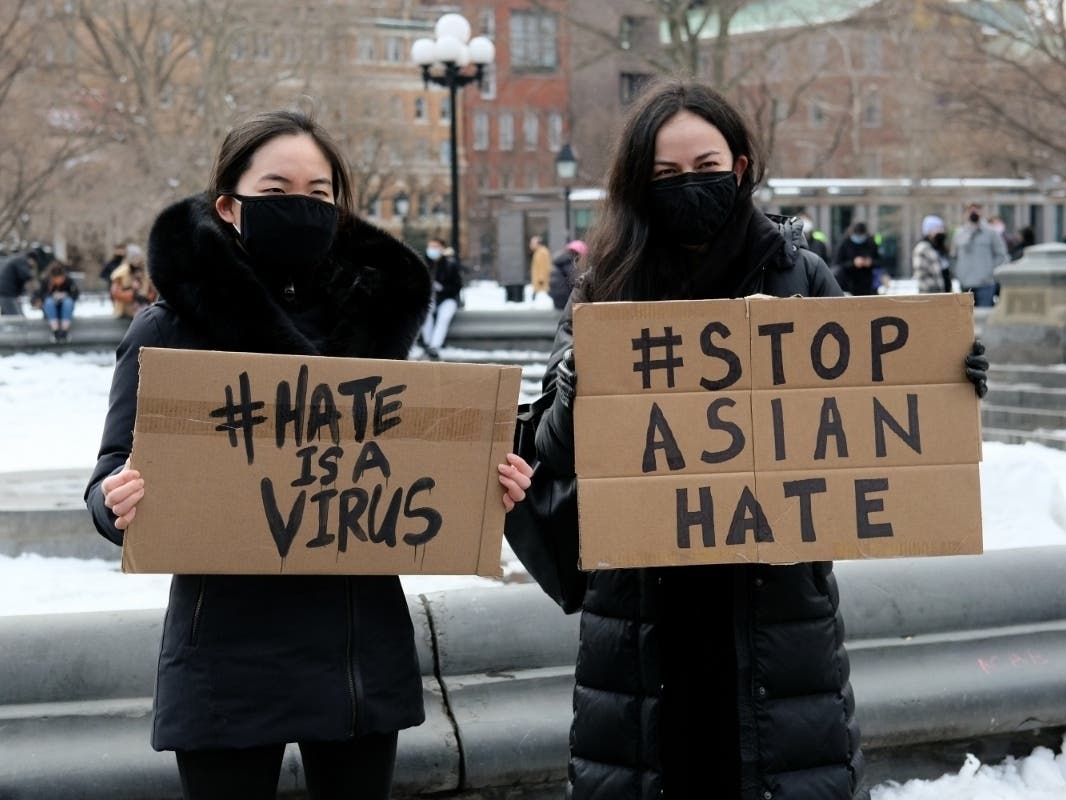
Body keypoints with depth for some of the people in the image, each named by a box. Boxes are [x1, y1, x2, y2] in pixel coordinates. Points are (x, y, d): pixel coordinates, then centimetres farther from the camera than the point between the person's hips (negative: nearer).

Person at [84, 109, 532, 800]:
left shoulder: (376, 316, 7)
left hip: (364, 651, 4)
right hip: (231, 658, -3)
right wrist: (122, 502, -27)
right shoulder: (170, 331, -4)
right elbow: (115, 479, -5)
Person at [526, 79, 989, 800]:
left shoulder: (800, 278, 2)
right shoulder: (610, 288, 2)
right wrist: (578, 388, -19)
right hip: (646, 615, 0)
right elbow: (558, 457, 1)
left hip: (776, 606, 0)